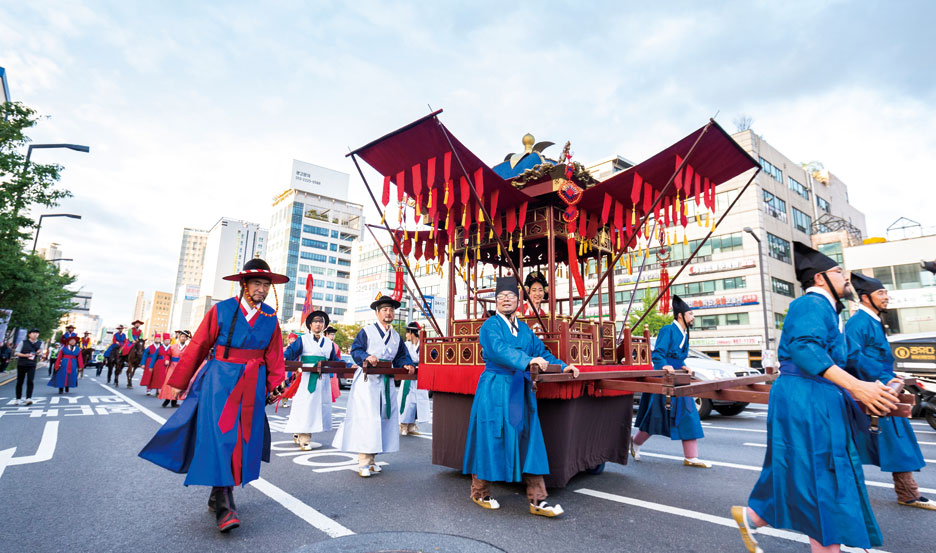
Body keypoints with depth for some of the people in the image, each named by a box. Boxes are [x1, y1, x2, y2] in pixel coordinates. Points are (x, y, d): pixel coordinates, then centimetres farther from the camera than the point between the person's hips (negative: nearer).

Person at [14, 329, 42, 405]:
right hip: (21, 364, 0)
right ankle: (18, 399, 19)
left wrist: (39, 353, -13)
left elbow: (41, 354, 11)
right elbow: (17, 353, 1)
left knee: (30, 381, -12)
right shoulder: (23, 342, 0)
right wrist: (25, 355, -17)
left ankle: (28, 398, -16)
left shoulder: (40, 344, 6)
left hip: (32, 365, 0)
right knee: (20, 382, 8)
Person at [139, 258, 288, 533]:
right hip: (219, 381, -3)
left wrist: (273, 385, 4)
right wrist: (181, 382, 6)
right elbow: (197, 347, 1)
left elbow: (274, 356, 7)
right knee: (219, 436, -8)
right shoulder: (221, 310, -5)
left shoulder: (270, 317, 2)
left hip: (252, 386, 3)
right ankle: (224, 507, -3)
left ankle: (217, 496, 28)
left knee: (243, 440, 9)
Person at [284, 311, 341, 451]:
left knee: (319, 407, 6)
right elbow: (291, 351, -6)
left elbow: (335, 360, 18)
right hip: (307, 380, -4)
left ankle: (298, 435, 21)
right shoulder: (303, 339, 6)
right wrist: (284, 358, -27)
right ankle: (304, 440, 3)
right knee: (305, 407, -6)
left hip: (323, 380, 5)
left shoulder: (329, 343, 17)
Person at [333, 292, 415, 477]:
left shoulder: (396, 336, 16)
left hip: (386, 383, 6)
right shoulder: (366, 331, 0)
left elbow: (401, 356, 15)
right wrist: (366, 357, -27)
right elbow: (356, 349, -8)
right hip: (367, 381, -6)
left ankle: (372, 458, 19)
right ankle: (364, 462, -2)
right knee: (366, 419, -9)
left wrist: (406, 365, -5)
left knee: (383, 419, 7)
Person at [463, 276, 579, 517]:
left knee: (529, 443, 4)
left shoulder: (524, 328, 14)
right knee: (491, 440, 4)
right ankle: (479, 492, 24)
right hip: (495, 392, -6)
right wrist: (527, 361, -38)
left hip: (521, 393, 6)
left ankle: (537, 500, 11)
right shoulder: (490, 326, -7)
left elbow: (541, 351, 17)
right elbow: (499, 350, -25)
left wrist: (562, 366, 3)